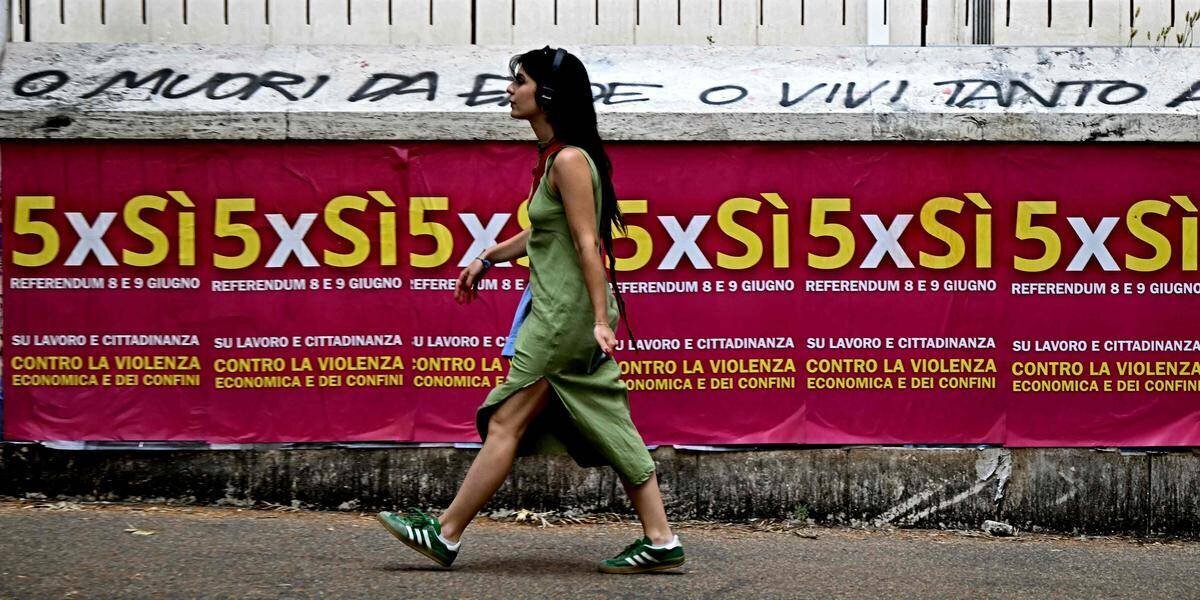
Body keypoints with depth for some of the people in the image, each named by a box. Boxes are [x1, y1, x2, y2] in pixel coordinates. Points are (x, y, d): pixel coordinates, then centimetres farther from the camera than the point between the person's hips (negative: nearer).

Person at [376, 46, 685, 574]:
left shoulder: (569, 160, -15)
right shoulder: (554, 157, 14)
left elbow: (587, 243, -19)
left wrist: (601, 319, -22)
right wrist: (488, 258, 29)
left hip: (568, 313, -10)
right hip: (558, 312, 10)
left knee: (506, 423, -2)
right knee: (607, 428, 9)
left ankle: (446, 535, 6)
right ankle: (660, 540, 11)